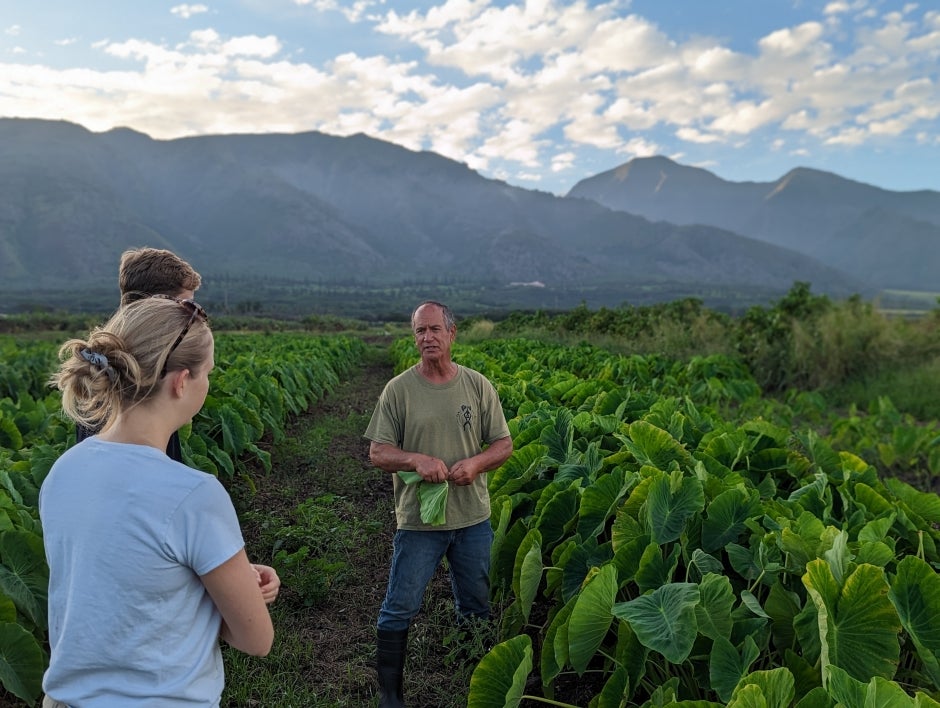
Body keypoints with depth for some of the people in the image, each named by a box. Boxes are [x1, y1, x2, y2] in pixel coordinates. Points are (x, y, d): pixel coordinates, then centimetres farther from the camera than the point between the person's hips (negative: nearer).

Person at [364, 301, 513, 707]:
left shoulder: (478, 386, -1)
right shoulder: (398, 390, -6)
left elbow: (504, 445, 3)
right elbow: (378, 454, -5)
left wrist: (476, 463, -17)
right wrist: (416, 460, -24)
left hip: (473, 518, 2)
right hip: (418, 520, -2)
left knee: (476, 607, 19)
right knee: (399, 609, 8)